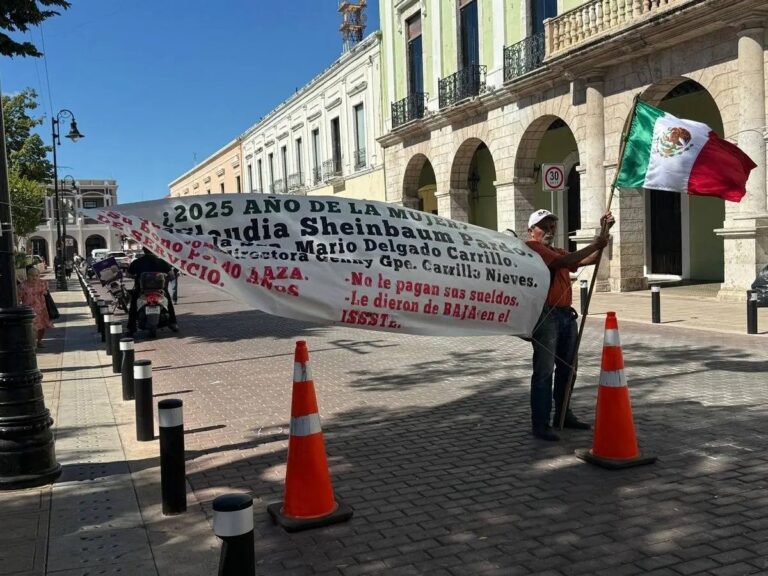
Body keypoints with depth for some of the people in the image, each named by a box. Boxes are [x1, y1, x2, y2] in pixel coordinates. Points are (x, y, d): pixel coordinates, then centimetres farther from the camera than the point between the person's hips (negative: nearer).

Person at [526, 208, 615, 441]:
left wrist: (604, 232, 10)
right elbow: (564, 261, -19)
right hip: (545, 315, -9)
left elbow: (589, 259, 18)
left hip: (566, 314, 9)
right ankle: (540, 424, -3)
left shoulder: (558, 252, 24)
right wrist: (595, 244, -17)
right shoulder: (532, 247, -6)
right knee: (544, 371, -7)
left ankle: (563, 415, 26)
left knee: (566, 368, 14)